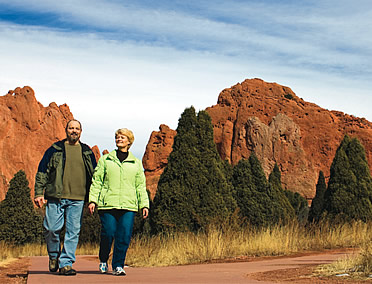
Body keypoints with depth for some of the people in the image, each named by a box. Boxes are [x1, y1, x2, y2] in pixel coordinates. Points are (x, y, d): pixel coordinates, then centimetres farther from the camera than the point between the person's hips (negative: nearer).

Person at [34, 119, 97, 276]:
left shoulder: (87, 152, 14)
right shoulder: (55, 149, 8)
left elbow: (94, 175, 18)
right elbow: (42, 172, 7)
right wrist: (39, 193, -2)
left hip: (77, 199, 2)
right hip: (56, 197, -1)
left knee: (73, 232, -2)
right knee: (52, 228, -4)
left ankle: (66, 263, 4)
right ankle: (53, 255, 22)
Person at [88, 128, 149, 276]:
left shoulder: (136, 163, 17)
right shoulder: (105, 160, 13)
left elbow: (141, 186, 15)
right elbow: (96, 181, 9)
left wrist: (144, 205, 7)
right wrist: (92, 200, -1)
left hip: (128, 205, 1)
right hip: (108, 203, -1)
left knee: (124, 236, -7)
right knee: (108, 234, -3)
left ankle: (118, 265, 4)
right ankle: (103, 261, 21)